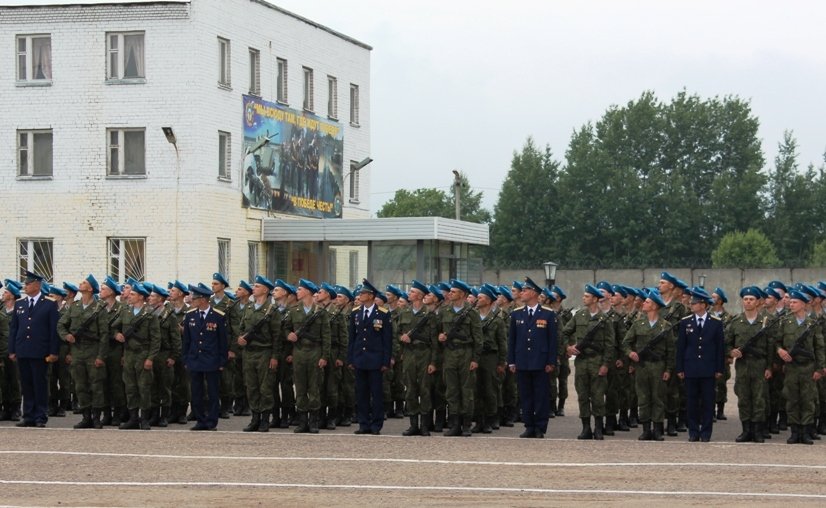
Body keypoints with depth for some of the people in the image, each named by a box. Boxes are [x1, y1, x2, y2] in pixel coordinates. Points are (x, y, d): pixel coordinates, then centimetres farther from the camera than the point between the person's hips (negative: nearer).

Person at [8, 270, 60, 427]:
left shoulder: (50, 304, 0)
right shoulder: (19, 304, 13)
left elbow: (55, 329, -3)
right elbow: (13, 328, 13)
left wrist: (53, 352, -8)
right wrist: (12, 350, 6)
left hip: (40, 353, -4)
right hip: (22, 352, 4)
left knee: (41, 385, -1)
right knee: (26, 386, 7)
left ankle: (41, 418, 4)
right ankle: (28, 417, 12)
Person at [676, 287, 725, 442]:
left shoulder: (716, 323, 2)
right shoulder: (685, 322, 5)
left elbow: (720, 347, 3)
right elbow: (680, 347, 5)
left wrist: (720, 369, -1)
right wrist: (680, 368, 1)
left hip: (709, 370, -1)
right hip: (690, 369, 1)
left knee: (708, 402, 2)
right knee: (691, 402, 3)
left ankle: (706, 432, 9)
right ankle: (693, 432, 11)